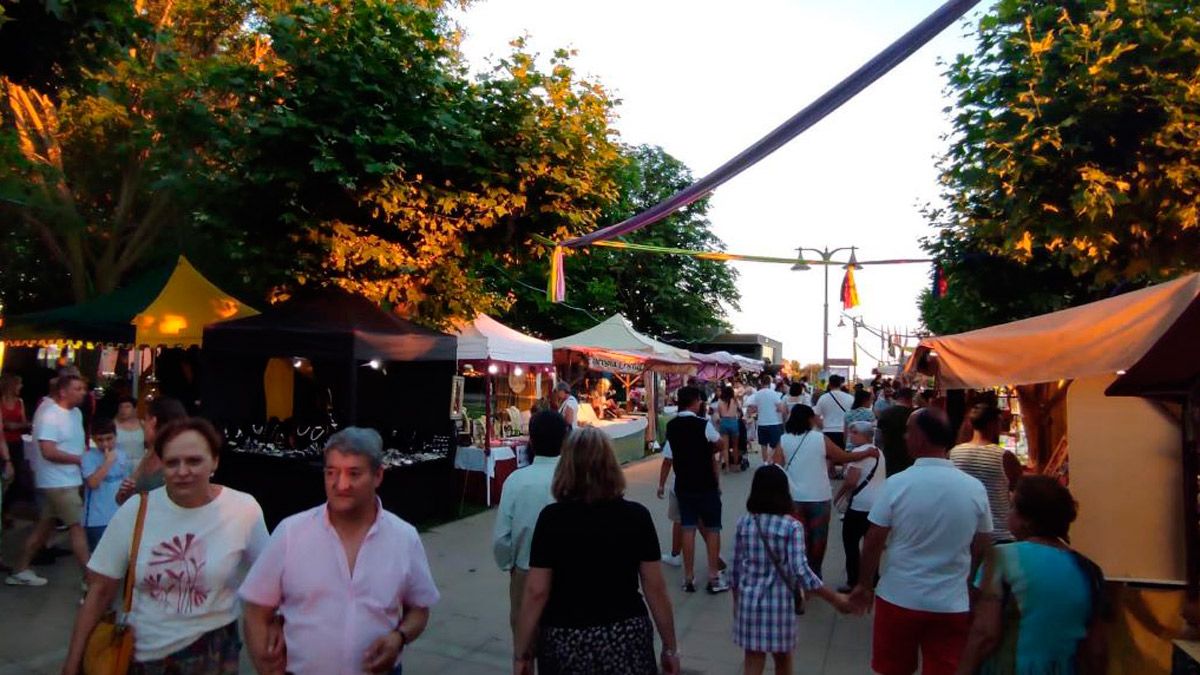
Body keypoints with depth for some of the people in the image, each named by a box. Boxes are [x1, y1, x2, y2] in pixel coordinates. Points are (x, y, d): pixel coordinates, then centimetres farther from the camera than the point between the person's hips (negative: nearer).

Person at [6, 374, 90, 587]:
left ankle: (19, 570, 28)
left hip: (69, 479, 9)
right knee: (77, 525, -6)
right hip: (58, 482, -9)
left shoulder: (76, 413, 9)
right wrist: (79, 459, -16)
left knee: (45, 525, 16)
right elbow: (48, 452, -24)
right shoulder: (50, 415, -18)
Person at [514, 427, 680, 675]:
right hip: (626, 639, 1)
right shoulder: (636, 515, -8)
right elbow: (655, 588, -5)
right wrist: (670, 648, 6)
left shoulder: (552, 518, -11)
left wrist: (521, 653, 0)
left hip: (566, 642, 0)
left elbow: (536, 592, -10)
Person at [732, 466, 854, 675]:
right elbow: (800, 571, -20)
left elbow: (736, 567, 4)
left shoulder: (744, 523, -2)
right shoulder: (792, 526, -12)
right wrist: (834, 598, -14)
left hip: (749, 600, 2)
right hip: (778, 602, -2)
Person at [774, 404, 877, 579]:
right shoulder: (821, 439, -7)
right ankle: (815, 573, 25)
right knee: (818, 537, 15)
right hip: (819, 498, -1)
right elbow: (844, 457, 3)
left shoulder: (783, 441, -4)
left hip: (794, 498, 1)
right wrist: (868, 453, 17)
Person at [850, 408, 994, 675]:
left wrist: (864, 585, 7)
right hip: (952, 603, 2)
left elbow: (874, 542, -8)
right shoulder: (975, 488, -7)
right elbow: (982, 549, 3)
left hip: (899, 598, -1)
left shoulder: (897, 483, -14)